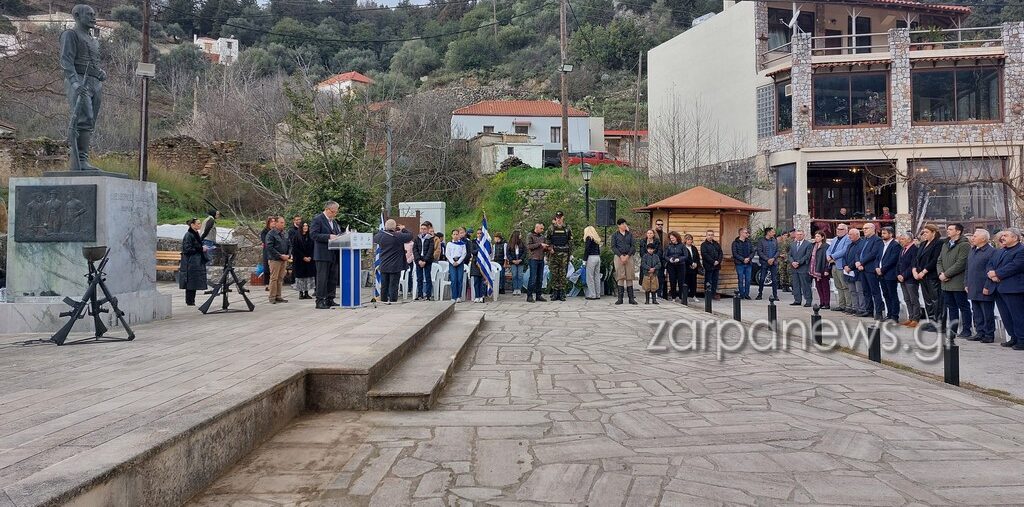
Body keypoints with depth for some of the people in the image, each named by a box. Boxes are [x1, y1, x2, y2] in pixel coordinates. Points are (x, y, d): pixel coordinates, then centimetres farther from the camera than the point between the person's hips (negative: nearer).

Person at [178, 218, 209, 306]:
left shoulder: (196, 234, 16)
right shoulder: (188, 235, -12)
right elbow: (187, 249, -18)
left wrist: (203, 248, 8)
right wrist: (201, 249, -15)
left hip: (197, 263, 9)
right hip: (190, 264, -9)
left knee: (194, 283, 9)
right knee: (191, 282, -6)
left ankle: (191, 301, 13)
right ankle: (189, 301, -1)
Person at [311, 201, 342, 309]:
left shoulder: (334, 222, 19)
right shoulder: (318, 219, -6)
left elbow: (338, 234, 25)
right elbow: (314, 235, -14)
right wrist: (329, 237, -21)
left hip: (333, 255, 8)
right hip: (322, 255, -8)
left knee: (333, 278, 9)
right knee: (322, 278, -6)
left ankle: (330, 300, 17)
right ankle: (320, 301, -3)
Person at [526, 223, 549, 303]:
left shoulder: (542, 236, 15)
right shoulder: (530, 236, -1)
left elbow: (545, 247, 19)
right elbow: (529, 246, -13)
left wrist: (548, 249, -3)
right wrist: (540, 244, -14)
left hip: (541, 260, 6)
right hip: (533, 259, -6)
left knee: (540, 279, 8)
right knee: (533, 279, -8)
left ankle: (538, 295, 14)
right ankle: (529, 296, -4)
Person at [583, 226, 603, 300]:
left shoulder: (588, 238, -6)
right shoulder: (597, 239, 16)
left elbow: (586, 250, -11)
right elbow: (599, 250, 16)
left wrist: (584, 260, -9)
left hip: (591, 258, -8)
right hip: (598, 257, 8)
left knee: (590, 277, -4)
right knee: (597, 277, 9)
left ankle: (592, 295, -5)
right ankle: (598, 295, 11)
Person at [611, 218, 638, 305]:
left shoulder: (630, 234, 11)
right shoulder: (615, 235, 6)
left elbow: (633, 246, 6)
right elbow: (613, 247, 0)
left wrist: (627, 256, -7)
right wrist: (621, 256, -11)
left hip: (629, 256, 2)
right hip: (618, 256, -2)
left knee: (629, 277, 0)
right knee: (620, 277, -6)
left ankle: (631, 298, 1)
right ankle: (620, 298, -4)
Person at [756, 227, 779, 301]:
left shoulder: (775, 241, 11)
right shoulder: (761, 241, 0)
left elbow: (777, 251, 8)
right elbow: (759, 252, -6)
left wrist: (773, 258, -9)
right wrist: (767, 259, -13)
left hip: (774, 262, 3)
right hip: (764, 263, -3)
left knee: (774, 279, 1)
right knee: (762, 279, 0)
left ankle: (775, 295, 6)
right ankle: (760, 294, 11)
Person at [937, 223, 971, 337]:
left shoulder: (964, 245, -9)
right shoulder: (945, 245, 17)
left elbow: (961, 264, -17)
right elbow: (939, 261, 15)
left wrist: (946, 274, -15)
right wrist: (941, 273, -3)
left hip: (958, 283, -8)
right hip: (946, 283, 8)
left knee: (964, 307, 1)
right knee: (951, 307, 13)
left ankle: (966, 330, 6)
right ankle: (953, 329, 19)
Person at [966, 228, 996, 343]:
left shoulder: (991, 251, -11)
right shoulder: (972, 250, 14)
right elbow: (968, 268, 20)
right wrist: (966, 284, 15)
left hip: (984, 290, -8)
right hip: (973, 289, 8)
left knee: (987, 313, 0)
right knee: (976, 313, 12)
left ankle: (989, 335, 7)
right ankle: (980, 332, 19)